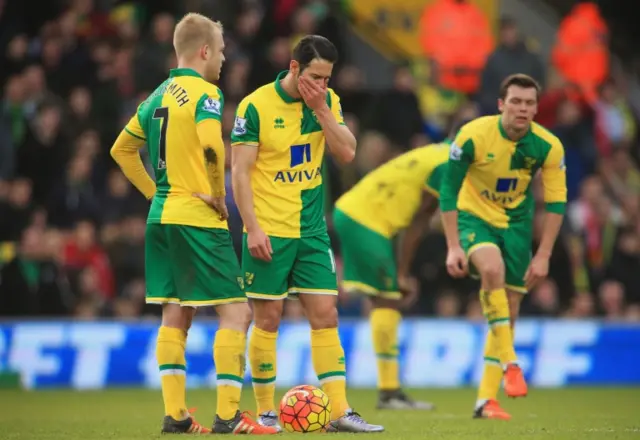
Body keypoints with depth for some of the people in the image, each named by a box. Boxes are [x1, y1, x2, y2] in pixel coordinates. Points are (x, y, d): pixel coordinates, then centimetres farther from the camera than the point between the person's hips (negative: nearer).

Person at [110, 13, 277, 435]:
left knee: (176, 315, 12)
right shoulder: (204, 92, -10)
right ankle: (228, 416, -9)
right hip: (198, 220, -8)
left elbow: (122, 149, 22)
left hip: (162, 217, 8)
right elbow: (212, 146, -28)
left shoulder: (159, 95, 14)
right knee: (236, 311, -4)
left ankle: (175, 414, 10)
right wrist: (218, 195, -14)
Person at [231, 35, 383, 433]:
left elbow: (347, 153, -5)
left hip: (312, 230, 5)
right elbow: (240, 171, -10)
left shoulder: (328, 102, 5)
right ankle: (266, 411, 11)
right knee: (268, 319, 1)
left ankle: (340, 411, -1)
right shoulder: (256, 106, -10)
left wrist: (320, 109, -14)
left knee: (326, 316, 0)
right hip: (269, 232, -4)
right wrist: (253, 228, -15)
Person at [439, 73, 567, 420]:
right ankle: (510, 363, -31)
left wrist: (543, 256, -11)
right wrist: (453, 247, -17)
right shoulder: (473, 135, -21)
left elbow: (555, 202, -6)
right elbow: (448, 190, -13)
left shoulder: (548, 146, -15)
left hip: (516, 223, 3)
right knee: (492, 268, -35)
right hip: (474, 217, -3)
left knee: (509, 310, 0)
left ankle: (485, 399, 10)